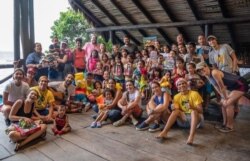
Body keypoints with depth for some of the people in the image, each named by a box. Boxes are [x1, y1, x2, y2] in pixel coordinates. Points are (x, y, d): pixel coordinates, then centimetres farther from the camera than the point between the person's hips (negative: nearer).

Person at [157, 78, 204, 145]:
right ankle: (164, 132, -36)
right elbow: (176, 109, -6)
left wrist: (192, 107, -36)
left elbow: (200, 110, -14)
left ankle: (191, 136, -52)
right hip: (183, 119, 3)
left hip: (196, 118, -3)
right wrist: (174, 108, -31)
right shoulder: (177, 97, 2)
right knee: (176, 111, -23)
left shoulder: (194, 94, -8)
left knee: (194, 111, -33)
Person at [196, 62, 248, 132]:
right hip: (232, 87, 10)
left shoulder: (214, 73, -30)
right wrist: (223, 97, 5)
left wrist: (225, 98, -11)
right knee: (223, 103, 11)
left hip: (241, 85, -10)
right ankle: (225, 124, 24)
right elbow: (216, 87, 7)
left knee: (228, 103, -13)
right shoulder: (207, 76, -1)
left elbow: (222, 87, -23)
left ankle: (230, 126, 2)